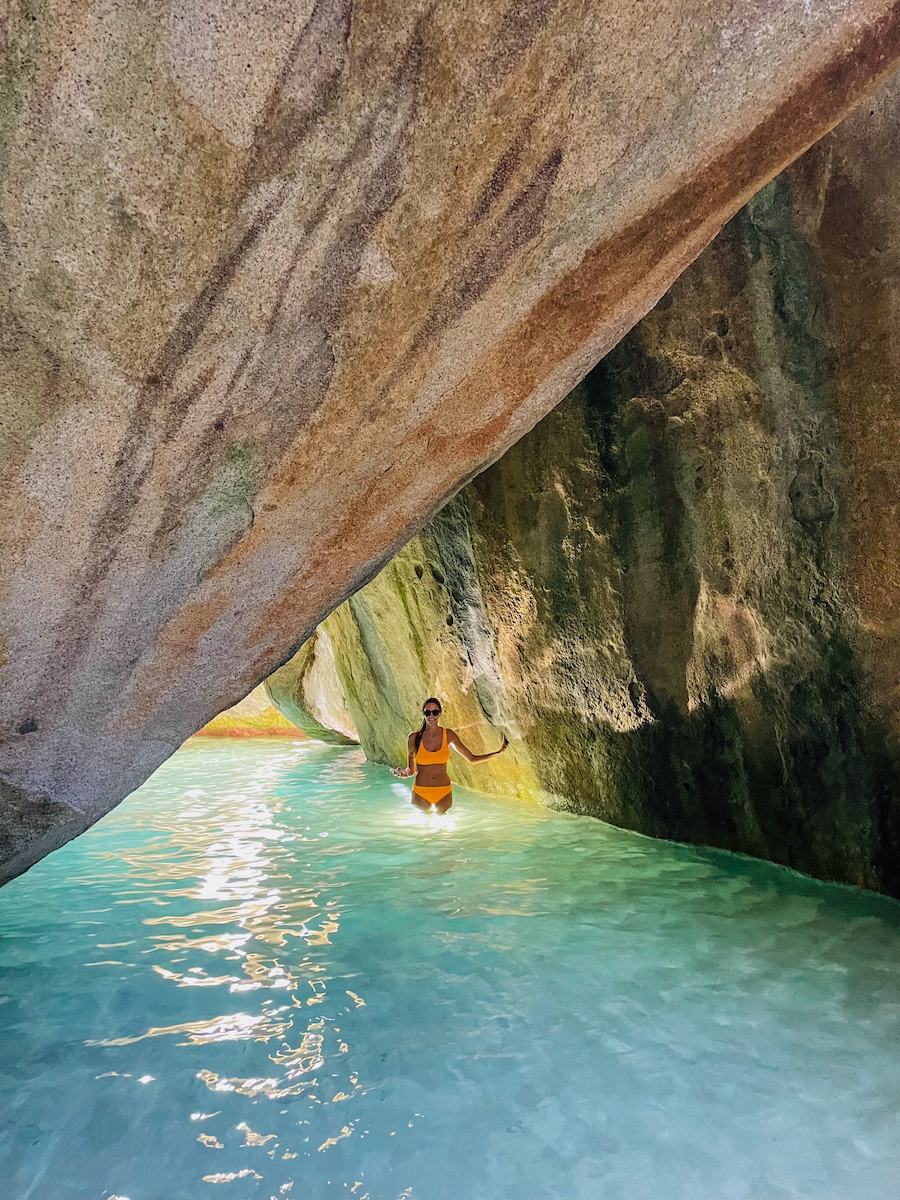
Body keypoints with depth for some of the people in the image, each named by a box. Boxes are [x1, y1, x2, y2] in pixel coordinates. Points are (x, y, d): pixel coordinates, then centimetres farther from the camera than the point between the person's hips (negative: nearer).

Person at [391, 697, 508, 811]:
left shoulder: (448, 735, -1)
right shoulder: (414, 738, -6)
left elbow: (472, 758, 6)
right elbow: (411, 770, 3)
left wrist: (498, 752, 0)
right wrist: (404, 773, -19)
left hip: (444, 793, 1)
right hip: (421, 793, -1)